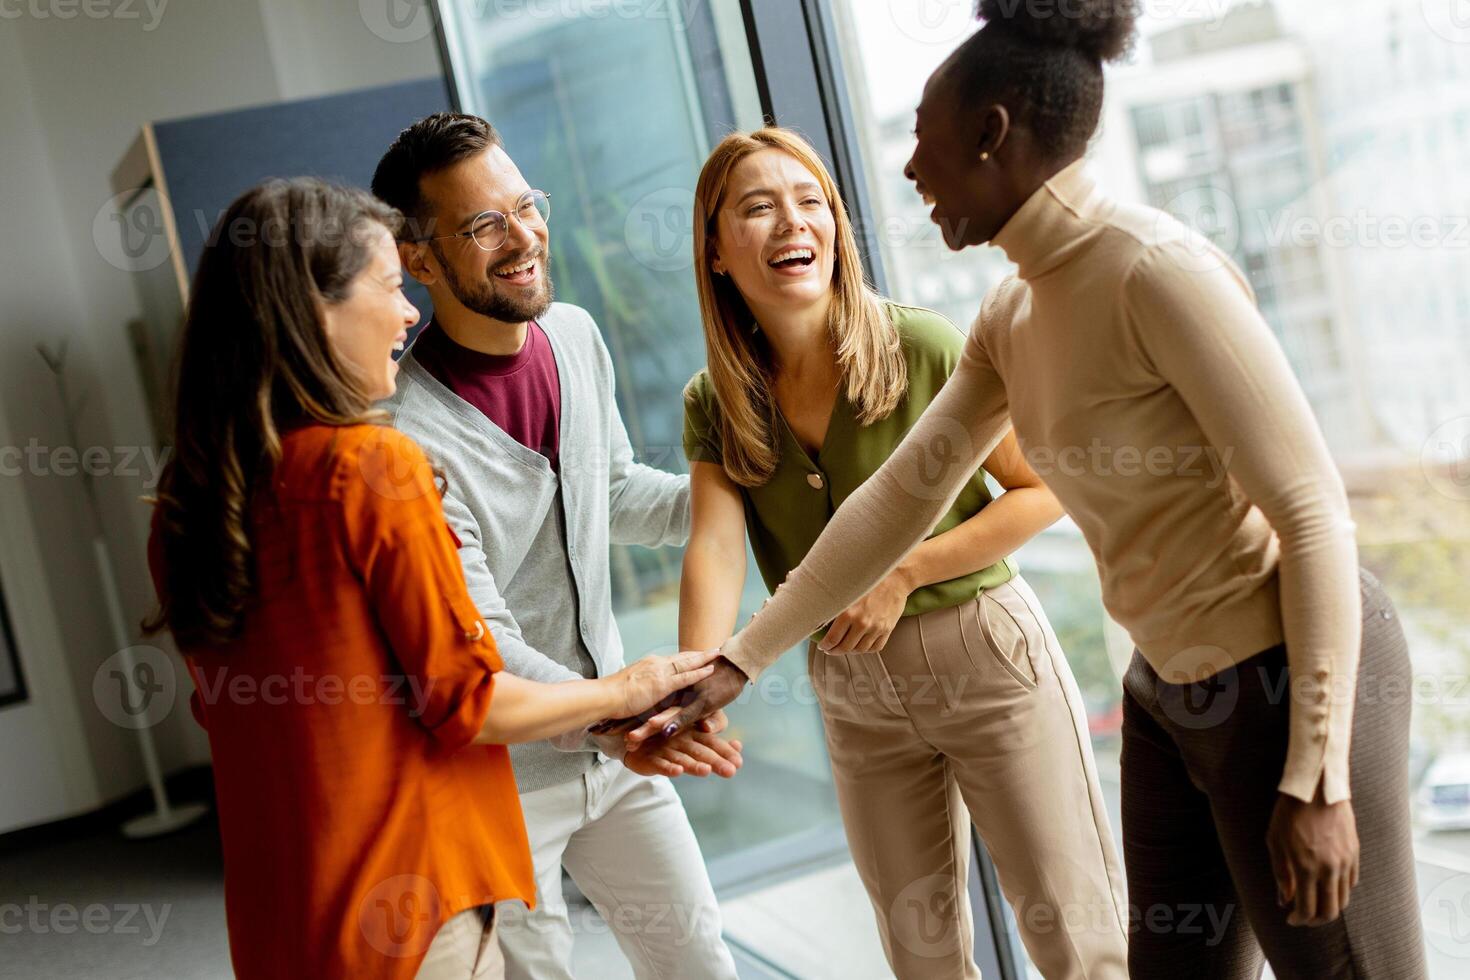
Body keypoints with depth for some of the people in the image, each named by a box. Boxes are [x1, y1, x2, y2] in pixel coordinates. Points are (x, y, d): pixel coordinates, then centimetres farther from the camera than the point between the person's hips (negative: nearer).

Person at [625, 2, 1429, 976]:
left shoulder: (1158, 269, -21)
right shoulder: (1015, 313, 5)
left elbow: (1314, 511, -21)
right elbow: (902, 494, 10)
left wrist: (1316, 779, -21)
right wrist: (738, 661, 10)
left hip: (1290, 675, -9)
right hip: (1173, 682, 9)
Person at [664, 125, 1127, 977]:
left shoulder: (921, 347, -12)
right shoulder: (716, 405, -2)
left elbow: (1044, 489, -9)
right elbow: (716, 546, -15)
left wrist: (904, 574, -16)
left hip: (986, 652, -3)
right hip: (854, 695, 4)